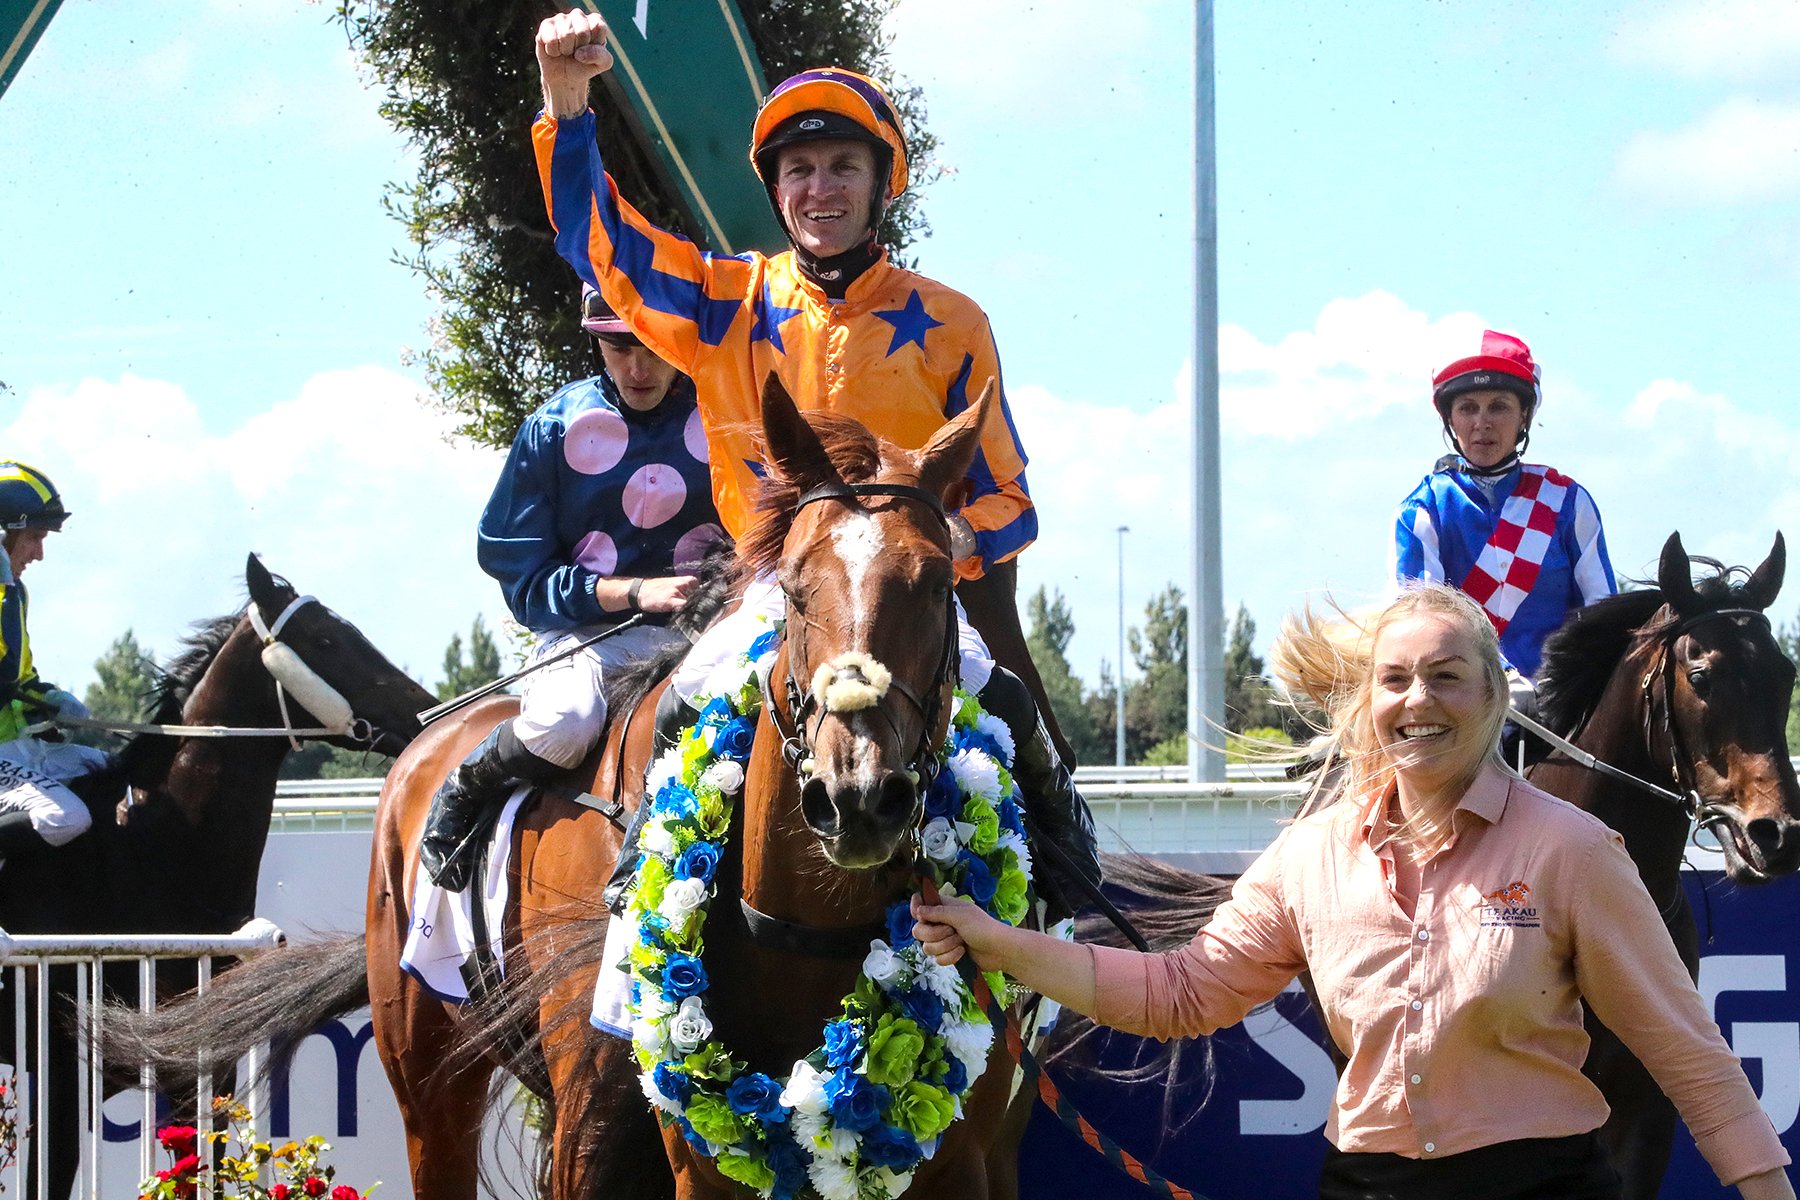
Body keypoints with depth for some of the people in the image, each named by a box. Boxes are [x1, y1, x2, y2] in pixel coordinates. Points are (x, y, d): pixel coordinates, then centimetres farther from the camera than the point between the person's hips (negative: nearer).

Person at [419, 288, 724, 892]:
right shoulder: (557, 427, 3)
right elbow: (521, 572, 0)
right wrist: (635, 591, -14)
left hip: (706, 633, 1)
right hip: (589, 631, -1)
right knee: (560, 725, -36)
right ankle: (464, 788, -1)